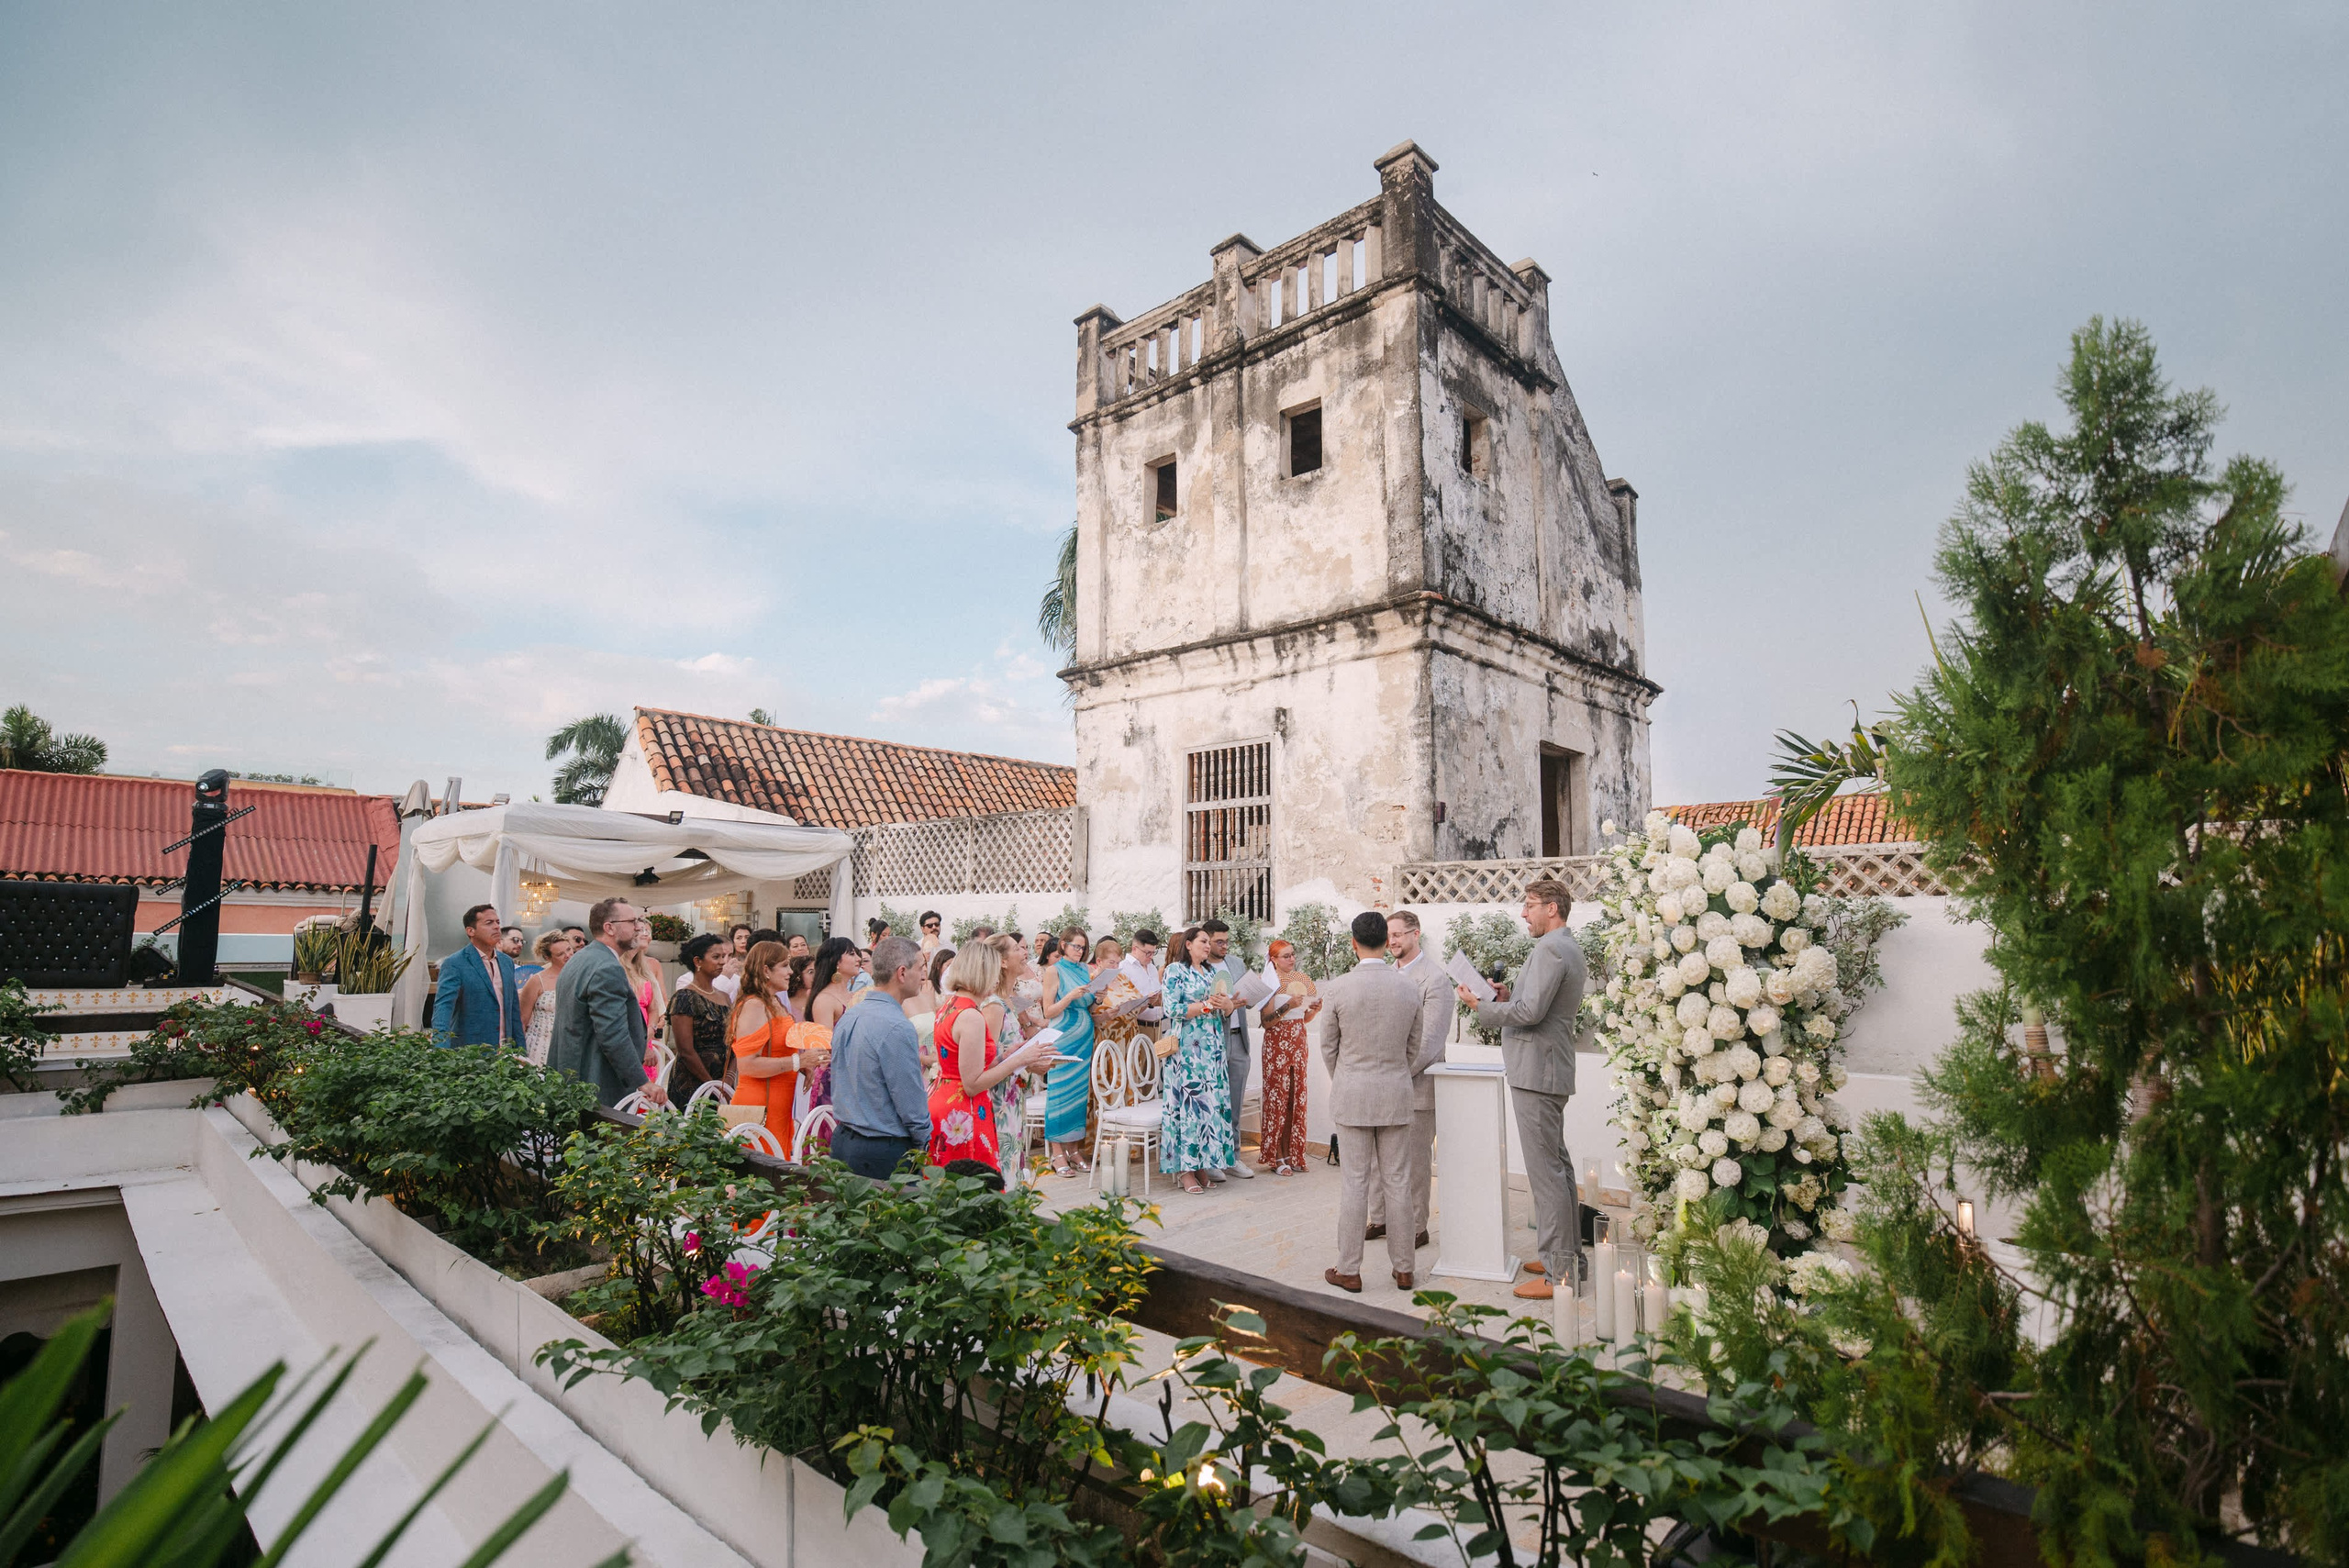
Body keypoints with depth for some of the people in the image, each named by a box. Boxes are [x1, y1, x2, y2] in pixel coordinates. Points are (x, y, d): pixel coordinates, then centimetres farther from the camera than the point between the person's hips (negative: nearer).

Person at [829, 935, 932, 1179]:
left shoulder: (848, 1017, 7)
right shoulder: (897, 1027, -21)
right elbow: (911, 1103, -18)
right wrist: (923, 1143, -2)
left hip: (841, 1140, 9)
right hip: (885, 1152, -9)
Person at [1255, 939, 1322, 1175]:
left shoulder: (1303, 978, 8)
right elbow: (1266, 1021, -13)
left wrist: (1314, 1009, -4)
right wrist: (1288, 1006, -24)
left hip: (1298, 1043, 5)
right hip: (1277, 1043, -5)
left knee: (1296, 1098, 6)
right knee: (1277, 1097, -2)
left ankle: (1291, 1154, 15)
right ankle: (1276, 1157, 6)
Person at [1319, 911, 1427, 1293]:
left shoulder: (1337, 989, -11)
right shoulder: (1410, 989, -3)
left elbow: (1328, 1047, -1)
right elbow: (1414, 1047, 7)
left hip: (1351, 1093, -2)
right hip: (1396, 1093, 2)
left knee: (1355, 1182, 4)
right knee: (1397, 1182, 10)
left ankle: (1349, 1271, 13)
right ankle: (1403, 1268, 20)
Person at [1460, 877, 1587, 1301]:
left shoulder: (1549, 950, -17)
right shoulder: (1568, 947, 17)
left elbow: (1531, 1011, -24)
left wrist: (1480, 1004, -13)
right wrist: (1508, 997, 8)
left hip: (1537, 1072, -11)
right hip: (1549, 1072, 11)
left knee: (1546, 1171, -6)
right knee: (1558, 1165, 18)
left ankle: (1559, 1274, 0)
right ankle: (1568, 1253, 29)